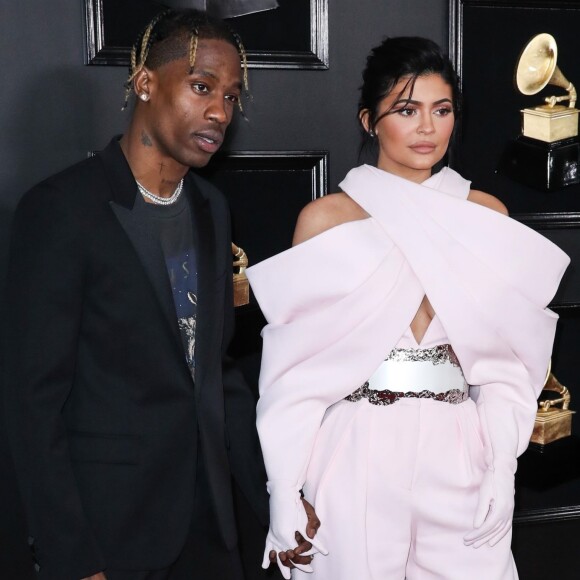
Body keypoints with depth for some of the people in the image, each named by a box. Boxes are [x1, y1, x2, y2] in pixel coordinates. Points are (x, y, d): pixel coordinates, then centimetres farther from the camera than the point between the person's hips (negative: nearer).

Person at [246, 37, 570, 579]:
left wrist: (501, 466, -4)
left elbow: (506, 353, 7)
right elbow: (297, 362, 1)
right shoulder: (325, 218, -1)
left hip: (460, 455, 2)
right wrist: (289, 494, -5)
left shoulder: (486, 214, 6)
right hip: (357, 454, -2)